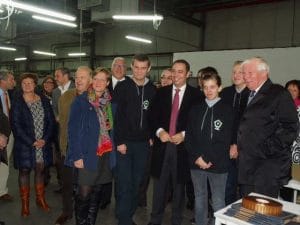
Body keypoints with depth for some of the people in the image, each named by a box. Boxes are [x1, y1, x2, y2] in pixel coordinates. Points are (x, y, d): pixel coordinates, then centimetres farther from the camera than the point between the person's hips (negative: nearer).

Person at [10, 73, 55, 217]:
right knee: (24, 172, 6)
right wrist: (32, 142, -14)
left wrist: (45, 139, -10)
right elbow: (16, 125, -9)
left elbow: (51, 121, 2)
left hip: (43, 144, 3)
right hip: (24, 145, -2)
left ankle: (40, 199, 26)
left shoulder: (44, 101, 4)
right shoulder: (17, 102, -4)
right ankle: (25, 204, 18)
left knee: (40, 171, 12)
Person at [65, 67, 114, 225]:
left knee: (97, 192, 13)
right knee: (84, 193, -1)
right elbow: (73, 129, -10)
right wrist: (77, 156, -15)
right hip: (87, 154, -5)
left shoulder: (109, 102, 8)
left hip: (105, 153, 5)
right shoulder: (80, 101, -6)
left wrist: (110, 126, -1)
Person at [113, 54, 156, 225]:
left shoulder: (152, 90, 7)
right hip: (124, 142, -3)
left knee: (137, 183, 10)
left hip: (143, 143, 3)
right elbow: (117, 115, -7)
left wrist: (152, 137, 2)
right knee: (124, 184, -2)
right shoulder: (122, 87, -3)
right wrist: (119, 141, -12)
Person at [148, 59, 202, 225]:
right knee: (159, 185, 10)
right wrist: (159, 131, -12)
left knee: (179, 186, 12)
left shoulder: (196, 94, -1)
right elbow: (153, 116, 5)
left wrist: (184, 134, -14)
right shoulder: (161, 92, 8)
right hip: (162, 144, 2)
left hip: (182, 145, -2)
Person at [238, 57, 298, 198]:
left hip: (268, 170, -7)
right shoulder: (249, 96, 17)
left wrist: (268, 149, -17)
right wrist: (238, 146, 9)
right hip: (247, 166, 7)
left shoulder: (279, 94, -7)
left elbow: (289, 128, -14)